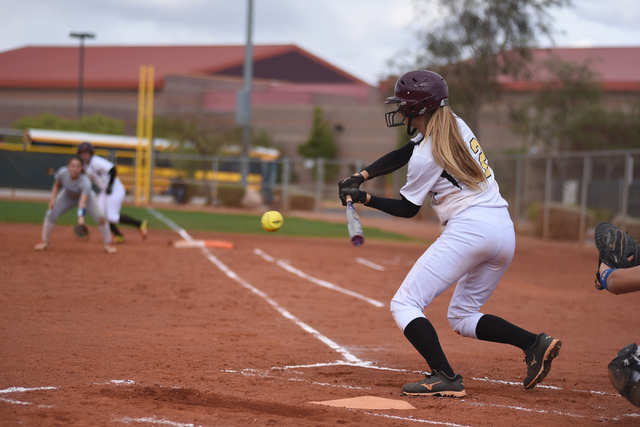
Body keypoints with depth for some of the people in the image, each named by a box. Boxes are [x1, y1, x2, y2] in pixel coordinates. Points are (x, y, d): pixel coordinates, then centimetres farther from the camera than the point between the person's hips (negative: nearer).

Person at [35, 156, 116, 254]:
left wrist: (81, 218, -63)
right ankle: (44, 242, 8)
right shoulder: (62, 173, -31)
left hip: (86, 197, -3)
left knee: (100, 218, -19)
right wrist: (53, 199, -19)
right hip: (67, 196, 3)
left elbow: (83, 202, -50)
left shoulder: (85, 182, -41)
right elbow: (56, 185, -7)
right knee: (50, 214, -10)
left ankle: (108, 244, 1)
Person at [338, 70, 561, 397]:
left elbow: (407, 209, 4)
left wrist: (364, 198, 11)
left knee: (405, 305, -5)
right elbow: (401, 155, 22)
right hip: (505, 228, 9)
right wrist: (360, 176, 11)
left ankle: (445, 378, -22)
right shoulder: (456, 126, 16)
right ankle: (534, 343, 3)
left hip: (469, 228, -9)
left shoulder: (426, 156, -9)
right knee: (461, 315, 22)